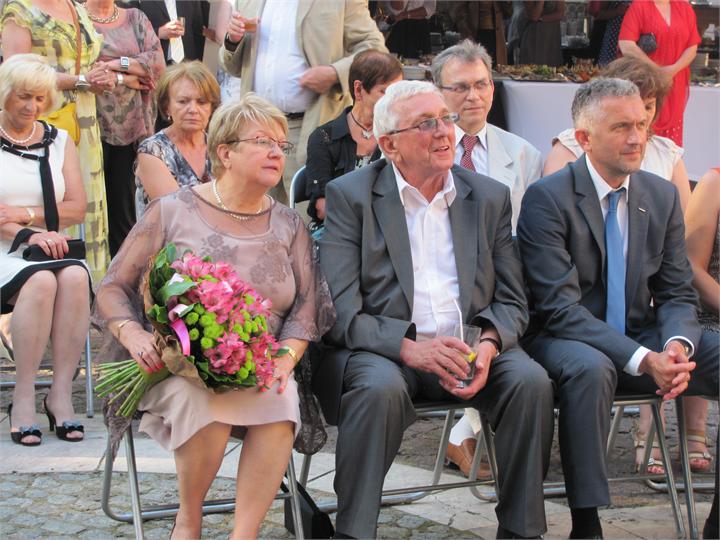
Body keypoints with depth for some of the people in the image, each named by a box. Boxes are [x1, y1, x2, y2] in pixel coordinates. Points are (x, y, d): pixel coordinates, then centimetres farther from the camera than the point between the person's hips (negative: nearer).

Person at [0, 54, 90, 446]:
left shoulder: (59, 142, 16)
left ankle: (61, 392, -27)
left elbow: (77, 209, 8)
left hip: (50, 250, 3)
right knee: (40, 280, -34)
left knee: (75, 276, -30)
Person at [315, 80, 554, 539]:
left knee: (531, 381, -23)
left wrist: (489, 343, -12)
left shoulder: (490, 197, 12)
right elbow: (340, 311, -9)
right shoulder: (350, 196, 1)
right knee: (381, 389, -35)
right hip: (381, 348, -3)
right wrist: (409, 346, -24)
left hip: (469, 347, 4)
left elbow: (512, 301, 11)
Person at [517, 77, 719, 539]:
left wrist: (677, 344, -18)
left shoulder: (663, 196, 6)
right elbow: (560, 306, -18)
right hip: (565, 340, -5)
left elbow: (678, 293, 7)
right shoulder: (547, 198, -11)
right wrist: (642, 360, -29)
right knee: (591, 370, -39)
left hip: (642, 338, 6)